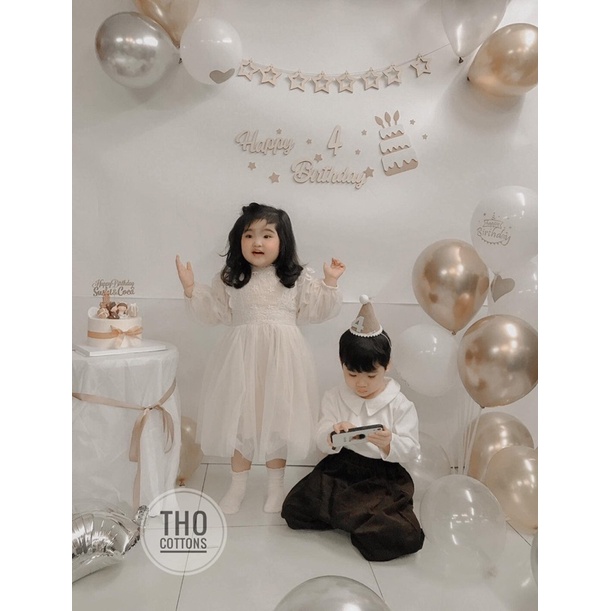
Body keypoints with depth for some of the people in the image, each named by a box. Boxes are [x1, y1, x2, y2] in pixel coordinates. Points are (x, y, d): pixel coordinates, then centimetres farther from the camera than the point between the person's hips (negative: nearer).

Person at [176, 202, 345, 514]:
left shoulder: (297, 278, 1)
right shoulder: (230, 278, 3)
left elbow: (315, 312, 2)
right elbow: (214, 312, 8)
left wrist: (330, 284, -7)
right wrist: (191, 288, 0)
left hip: (281, 357, -1)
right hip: (243, 356, 1)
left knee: (277, 419, 8)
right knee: (240, 418, 9)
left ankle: (276, 485, 28)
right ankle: (238, 485, 28)